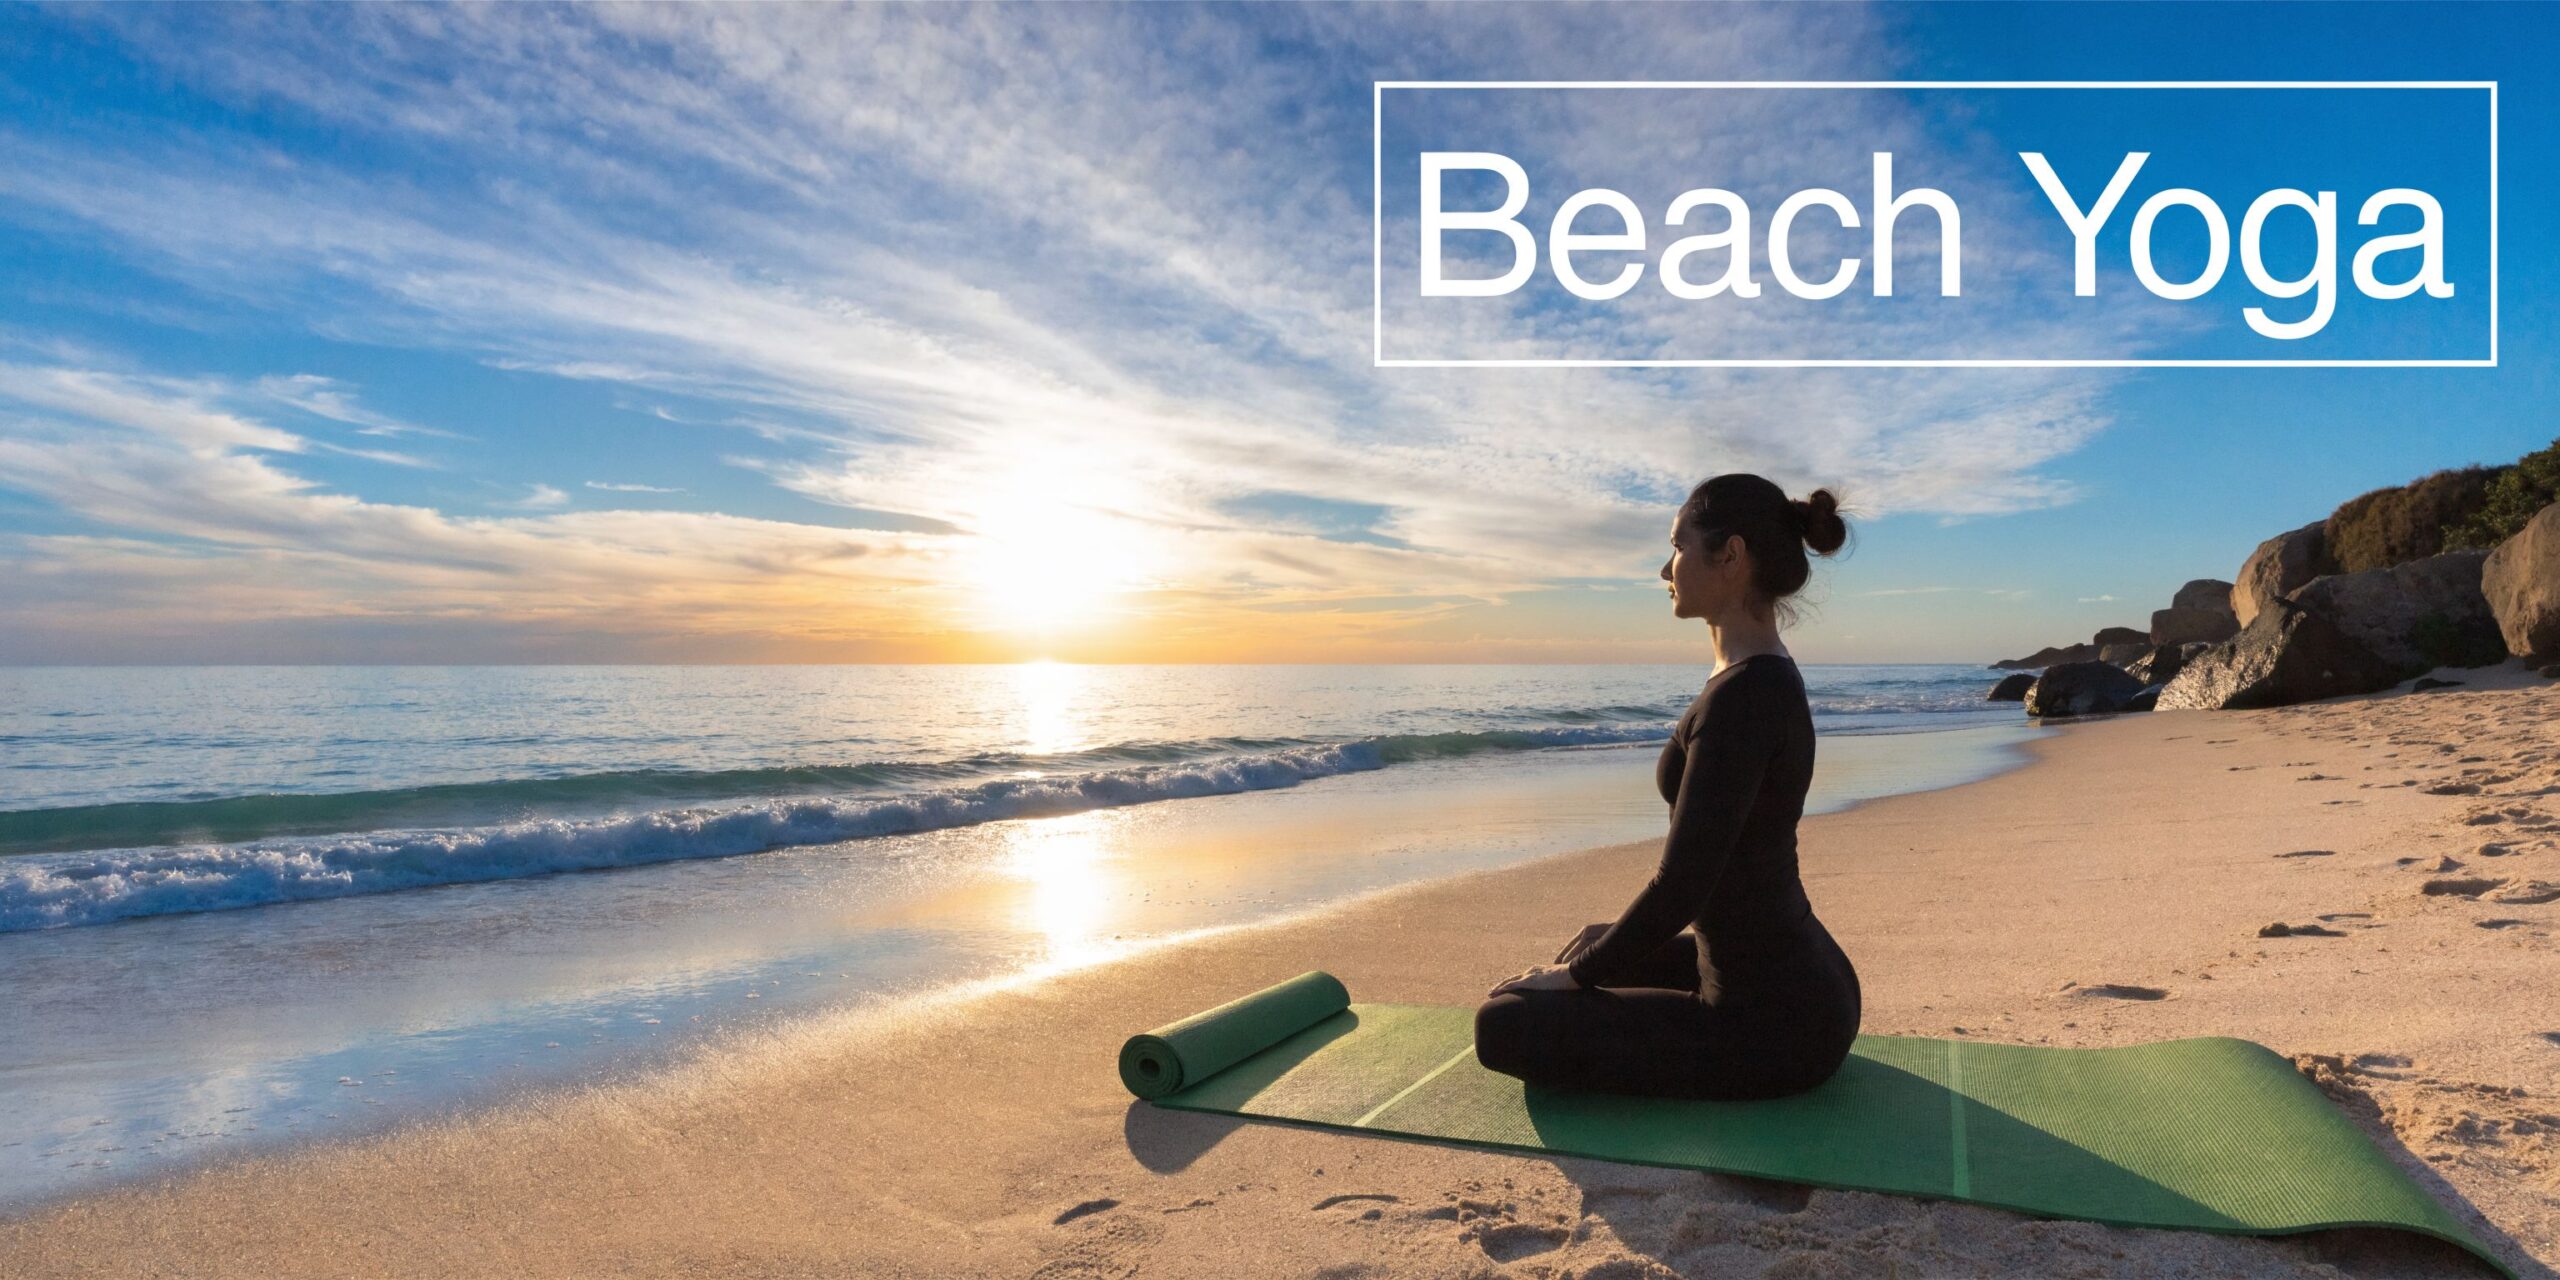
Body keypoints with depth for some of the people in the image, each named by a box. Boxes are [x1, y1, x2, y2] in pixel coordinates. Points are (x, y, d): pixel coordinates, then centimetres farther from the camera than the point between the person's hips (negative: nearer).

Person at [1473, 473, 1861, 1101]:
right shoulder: (1766, 679, 7)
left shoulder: (1742, 696, -24)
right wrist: (1589, 956, 21)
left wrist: (1572, 976, -10)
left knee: (1503, 1024, -5)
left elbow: (1680, 886, -24)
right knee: (1593, 942, 27)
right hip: (1799, 984, 10)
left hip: (1771, 1023, -10)